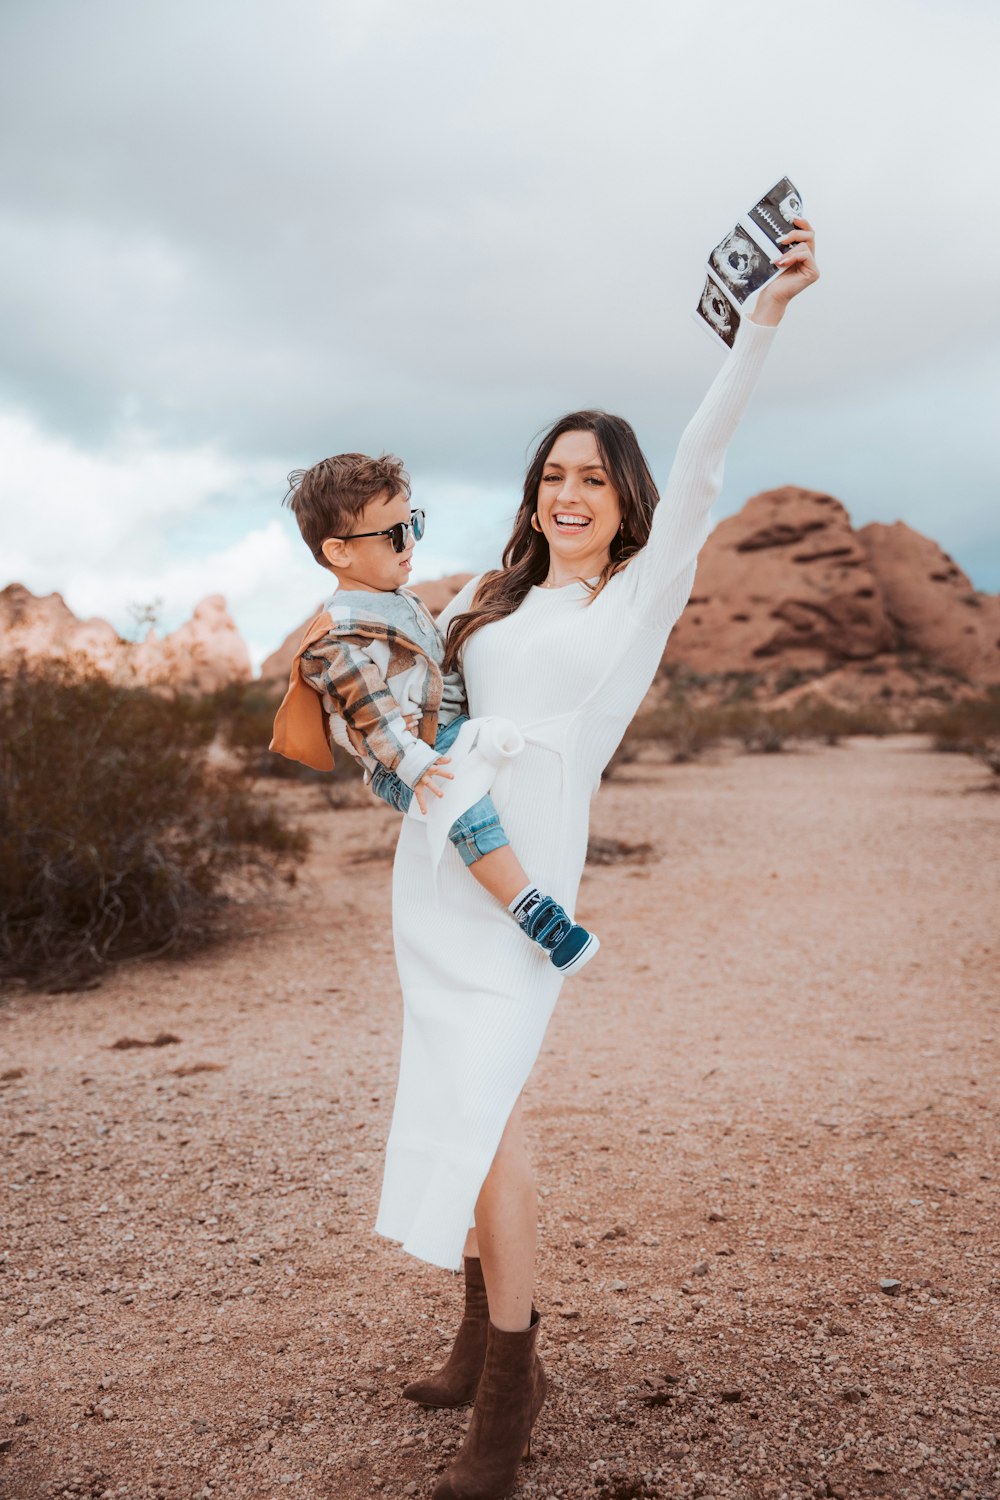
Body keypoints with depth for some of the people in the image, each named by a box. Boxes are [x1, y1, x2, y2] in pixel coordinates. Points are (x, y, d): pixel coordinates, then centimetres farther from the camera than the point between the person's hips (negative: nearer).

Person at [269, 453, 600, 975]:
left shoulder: (401, 599, 15)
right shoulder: (341, 634, -16)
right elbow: (370, 712, -23)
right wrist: (416, 766, -31)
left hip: (449, 733, 10)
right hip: (401, 767, -10)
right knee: (464, 798, -33)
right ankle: (538, 916, -38)